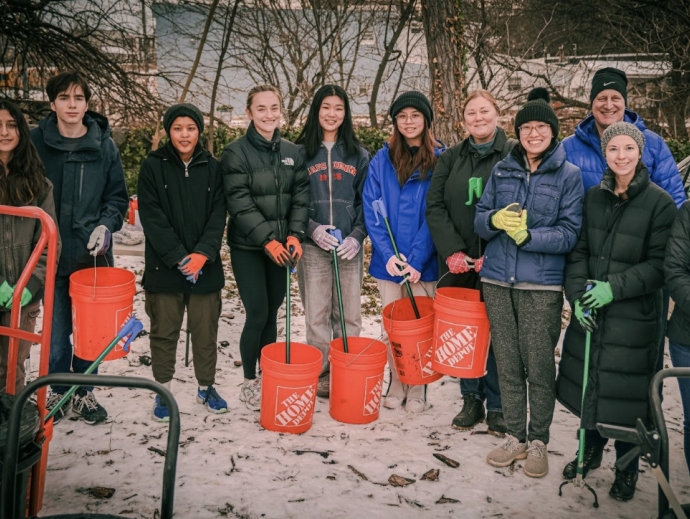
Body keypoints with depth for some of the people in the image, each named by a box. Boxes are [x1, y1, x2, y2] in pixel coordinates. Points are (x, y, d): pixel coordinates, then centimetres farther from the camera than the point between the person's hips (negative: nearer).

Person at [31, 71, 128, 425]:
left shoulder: (104, 146, 0)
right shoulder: (36, 141, -2)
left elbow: (118, 197, 6)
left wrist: (106, 225, -10)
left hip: (93, 254, 1)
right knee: (55, 331, 4)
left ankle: (84, 392, 29)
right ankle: (59, 391, 26)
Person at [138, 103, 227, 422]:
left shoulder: (212, 168, 6)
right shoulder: (153, 166, -1)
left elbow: (218, 216, 1)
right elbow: (152, 218, -8)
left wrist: (203, 253, -14)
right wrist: (179, 257, -15)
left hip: (205, 267, 2)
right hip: (164, 267, -2)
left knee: (206, 330, 9)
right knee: (164, 331, 7)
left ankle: (206, 386, 27)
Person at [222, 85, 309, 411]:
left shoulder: (292, 153, 8)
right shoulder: (236, 152, -7)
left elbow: (300, 197, 5)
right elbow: (239, 202, -13)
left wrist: (295, 234, -10)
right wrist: (267, 240, -20)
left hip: (281, 247, 4)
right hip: (248, 248, -4)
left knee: (272, 313, 11)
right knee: (257, 315, -4)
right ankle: (249, 382, 13)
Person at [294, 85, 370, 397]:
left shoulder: (358, 155, 11)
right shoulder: (301, 152, 6)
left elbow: (366, 201, 8)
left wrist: (357, 235, -7)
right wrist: (311, 228, -11)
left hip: (350, 247, 1)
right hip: (313, 246, -1)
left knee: (349, 316, 5)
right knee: (317, 316, 1)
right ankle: (321, 376, 12)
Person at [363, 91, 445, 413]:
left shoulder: (440, 160, -4)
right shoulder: (381, 160, 4)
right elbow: (371, 210, 0)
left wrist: (417, 259, -16)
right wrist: (388, 253, -12)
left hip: (424, 262, -2)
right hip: (389, 260, 2)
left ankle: (417, 388, 23)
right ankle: (397, 383, 27)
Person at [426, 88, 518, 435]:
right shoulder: (450, 159, 11)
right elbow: (435, 206, 5)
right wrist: (452, 250, -9)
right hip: (459, 264, 3)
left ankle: (497, 406, 15)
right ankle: (471, 400, 23)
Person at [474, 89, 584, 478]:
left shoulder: (569, 175, 0)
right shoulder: (502, 170, 10)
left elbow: (570, 233, -6)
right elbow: (479, 220, 10)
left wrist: (527, 235, -19)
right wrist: (496, 219, -13)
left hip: (542, 284, -3)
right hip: (498, 280, 3)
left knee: (539, 366, 0)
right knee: (508, 364, 9)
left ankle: (538, 441, 18)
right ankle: (515, 437, 23)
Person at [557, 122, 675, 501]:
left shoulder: (660, 202, -7)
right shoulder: (593, 197, 6)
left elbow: (659, 264, -9)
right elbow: (578, 251, 5)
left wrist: (615, 288, -18)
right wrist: (578, 295, -8)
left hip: (634, 316, -4)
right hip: (590, 312, 4)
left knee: (625, 390, 2)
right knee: (589, 383, 13)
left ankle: (627, 468, 24)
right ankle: (591, 449, 37)